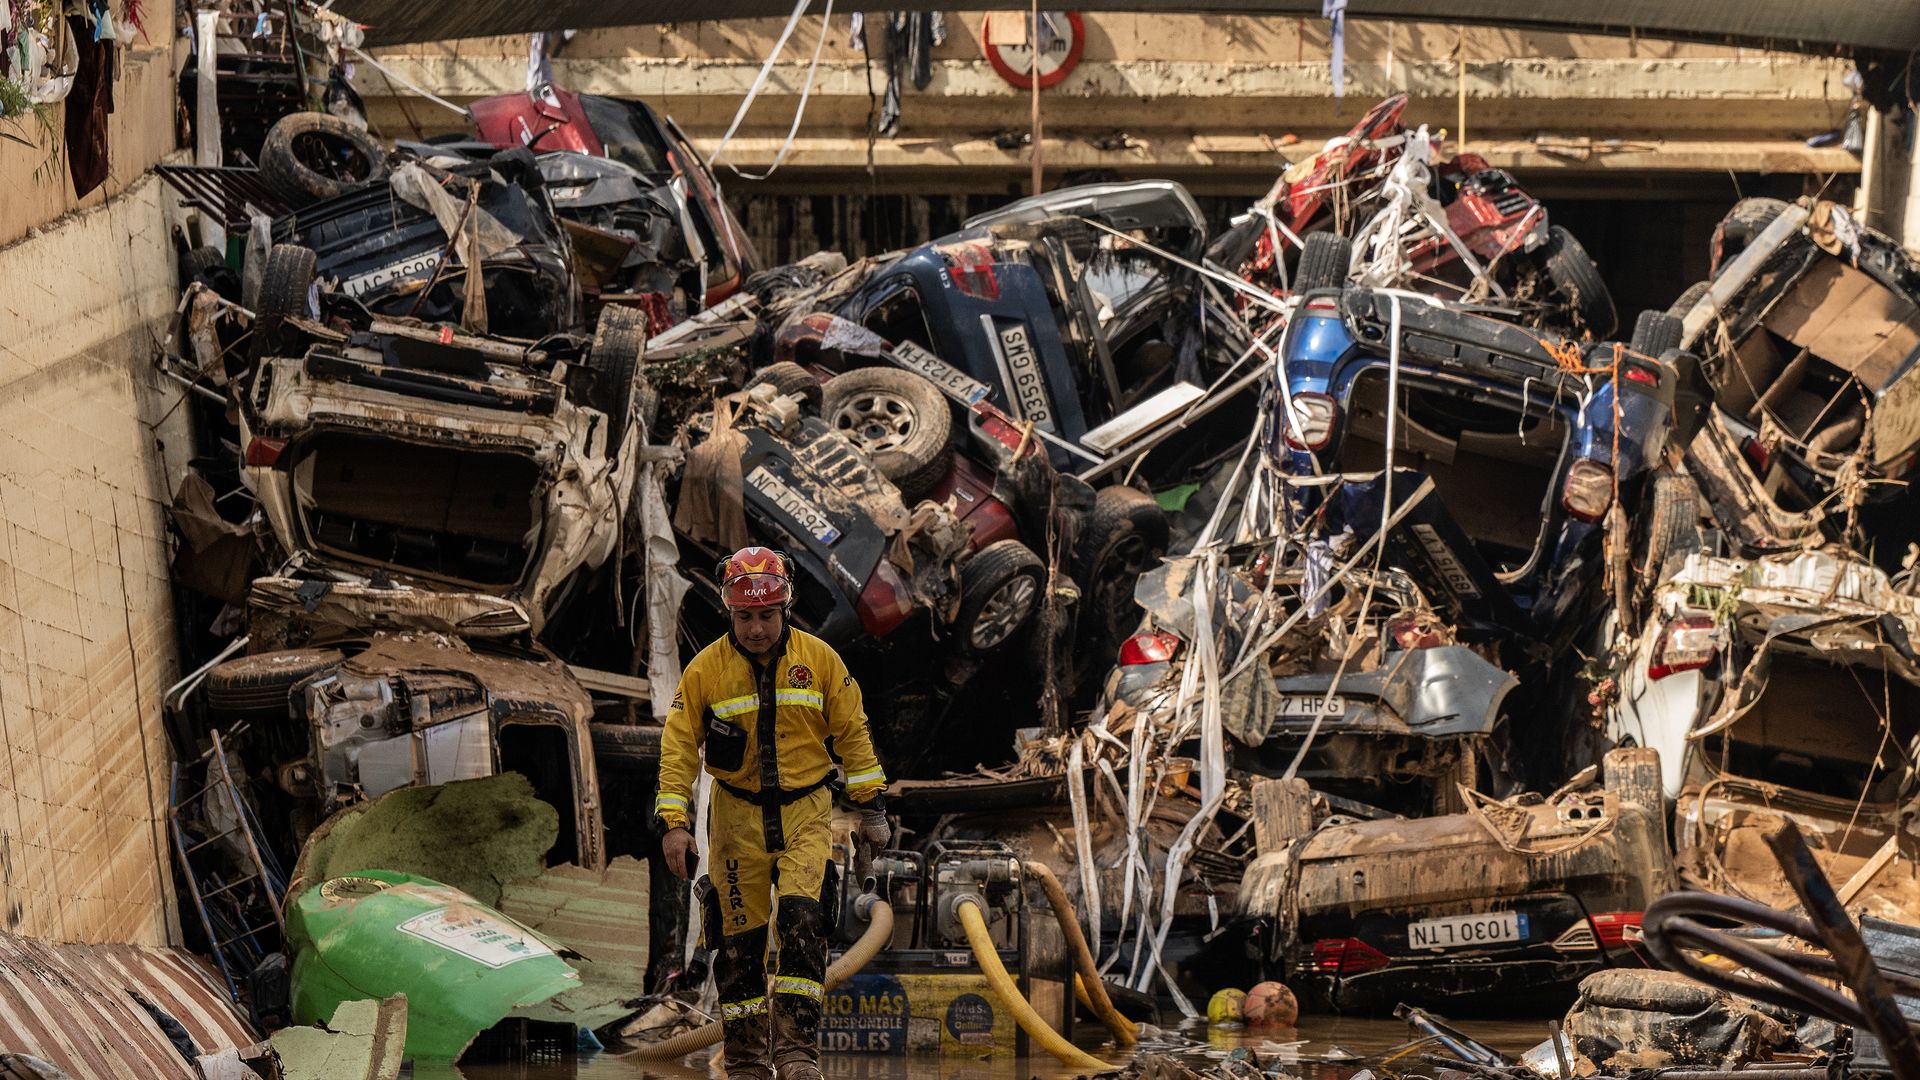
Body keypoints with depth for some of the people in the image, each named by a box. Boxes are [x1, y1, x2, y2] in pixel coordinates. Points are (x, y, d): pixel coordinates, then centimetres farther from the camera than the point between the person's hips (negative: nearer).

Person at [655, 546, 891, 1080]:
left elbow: (852, 734, 3)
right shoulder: (706, 668, -6)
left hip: (805, 813, 0)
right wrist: (672, 822, -10)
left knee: (801, 923, -16)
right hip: (738, 816, 1)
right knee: (741, 937, 3)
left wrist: (872, 805, 4)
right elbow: (678, 745, -3)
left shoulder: (819, 658, -4)